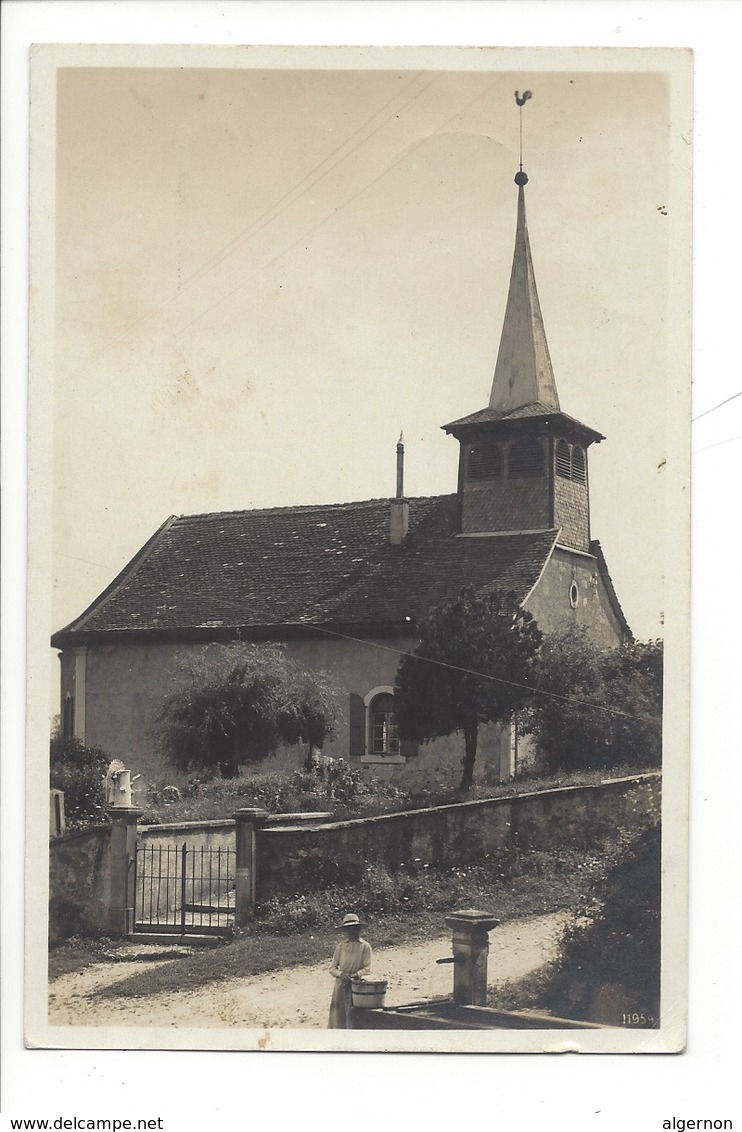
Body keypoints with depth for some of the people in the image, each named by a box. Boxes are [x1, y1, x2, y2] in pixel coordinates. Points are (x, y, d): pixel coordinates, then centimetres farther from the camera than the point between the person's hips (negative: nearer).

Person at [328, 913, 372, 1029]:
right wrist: (341, 974, -13)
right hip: (341, 985, 2)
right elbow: (332, 968, 8)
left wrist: (356, 975, -19)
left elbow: (367, 968, -2)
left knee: (353, 1018, -5)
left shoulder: (365, 946, 2)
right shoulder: (341, 946, 7)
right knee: (338, 1016, 0)